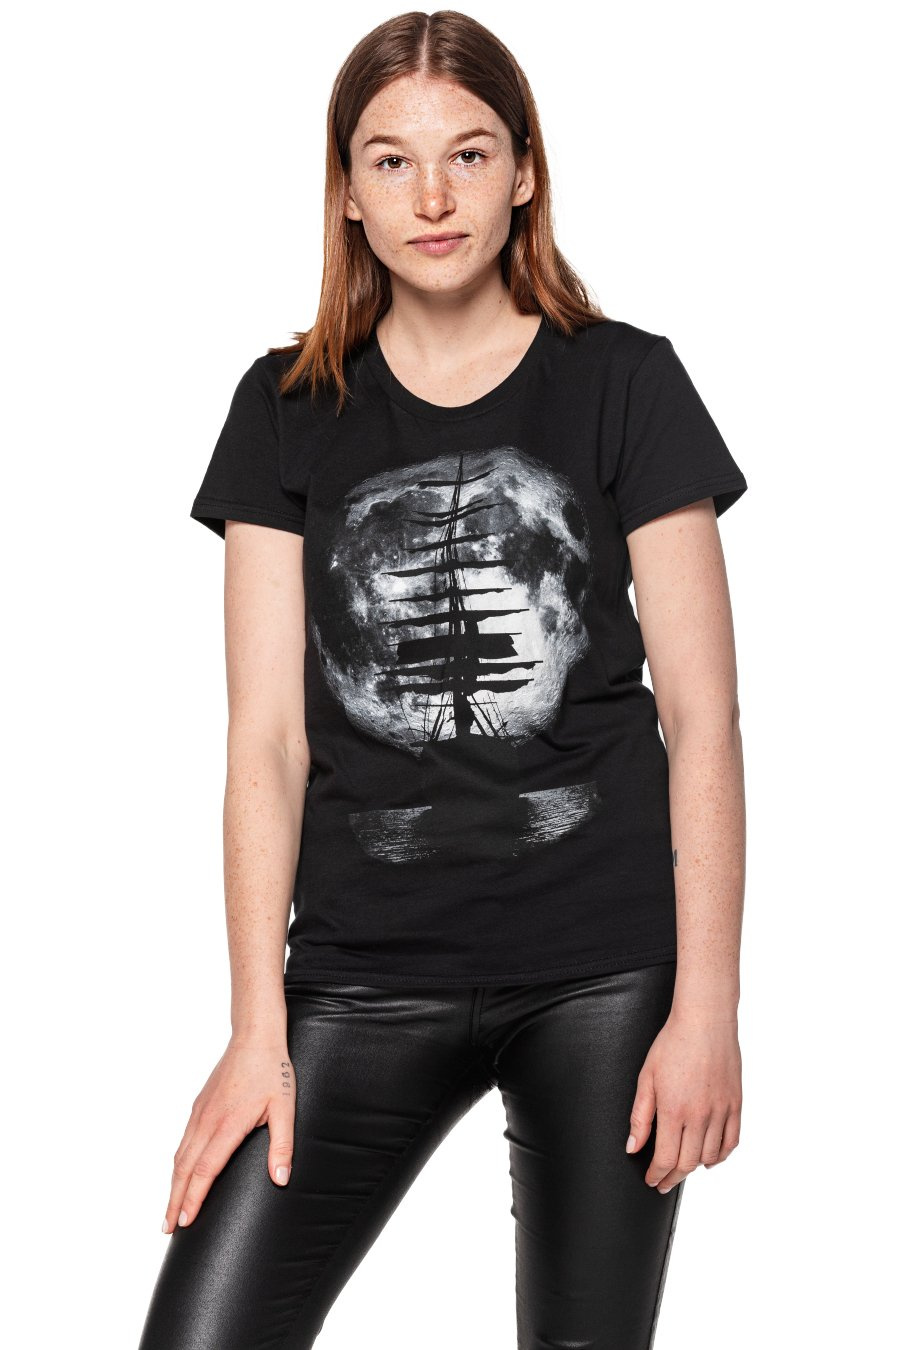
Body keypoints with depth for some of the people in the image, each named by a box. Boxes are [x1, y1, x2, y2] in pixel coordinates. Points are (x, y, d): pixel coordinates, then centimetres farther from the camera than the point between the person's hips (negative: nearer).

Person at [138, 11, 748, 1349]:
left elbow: (703, 719, 0)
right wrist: (257, 1031, -2)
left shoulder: (624, 385, 1)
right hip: (365, 969, 2)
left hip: (605, 970, -1)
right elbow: (268, 739, 2)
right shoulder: (290, 411, 6)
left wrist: (707, 1005, -5)